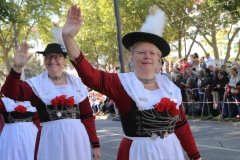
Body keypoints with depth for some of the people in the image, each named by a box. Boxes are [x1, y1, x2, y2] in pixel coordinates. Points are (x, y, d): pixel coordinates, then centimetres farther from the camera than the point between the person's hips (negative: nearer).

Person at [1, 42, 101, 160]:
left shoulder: (76, 83, 8)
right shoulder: (37, 84, 0)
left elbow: (87, 116, 9)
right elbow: (9, 92, -17)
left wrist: (95, 144, 6)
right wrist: (17, 67, -31)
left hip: (77, 139, 2)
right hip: (50, 140, -2)